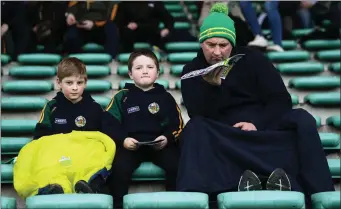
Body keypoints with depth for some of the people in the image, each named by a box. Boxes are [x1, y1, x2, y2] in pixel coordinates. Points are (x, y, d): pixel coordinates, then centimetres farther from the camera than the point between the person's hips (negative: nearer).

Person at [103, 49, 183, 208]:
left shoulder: (165, 97, 14)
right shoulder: (122, 97, 10)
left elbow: (177, 125, 11)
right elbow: (108, 125, 5)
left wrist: (167, 138, -10)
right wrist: (122, 140, -12)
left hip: (160, 144, 1)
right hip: (130, 145, -1)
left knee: (176, 165, -26)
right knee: (119, 168, -30)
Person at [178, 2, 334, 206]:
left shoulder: (252, 59, 2)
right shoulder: (192, 71, 2)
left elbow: (281, 99, -4)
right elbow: (198, 115, -10)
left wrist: (258, 124, -21)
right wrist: (210, 86, -28)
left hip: (264, 127, 1)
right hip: (223, 137, 0)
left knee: (302, 120, -26)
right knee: (194, 128, -31)